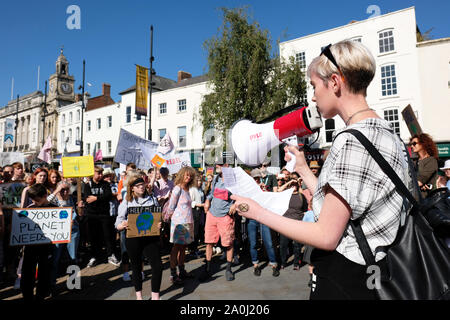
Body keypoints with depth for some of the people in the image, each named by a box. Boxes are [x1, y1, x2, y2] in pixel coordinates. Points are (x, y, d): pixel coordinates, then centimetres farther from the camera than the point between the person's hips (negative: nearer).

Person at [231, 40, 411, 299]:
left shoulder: (352, 141, -23)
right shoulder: (386, 133, 6)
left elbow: (326, 237, -21)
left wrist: (259, 213, -13)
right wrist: (304, 170, 13)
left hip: (342, 282, -9)